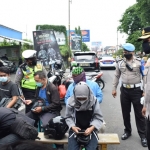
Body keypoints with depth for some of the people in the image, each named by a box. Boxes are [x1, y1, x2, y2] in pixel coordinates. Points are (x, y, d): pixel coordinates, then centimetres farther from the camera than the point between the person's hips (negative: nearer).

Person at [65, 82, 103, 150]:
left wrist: (92, 128, -21)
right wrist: (72, 126, -16)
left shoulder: (94, 101, -10)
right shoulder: (71, 101, -9)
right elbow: (68, 117, 2)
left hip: (90, 129, 0)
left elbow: (98, 118, -4)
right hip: (75, 130, 1)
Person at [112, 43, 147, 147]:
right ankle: (127, 131, 32)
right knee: (125, 112, 14)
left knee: (139, 113, 4)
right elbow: (117, 76, 11)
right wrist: (114, 89, 8)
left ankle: (143, 135, 15)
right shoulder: (120, 62, 4)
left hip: (136, 90, -3)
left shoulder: (139, 62, -6)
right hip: (124, 90, 4)